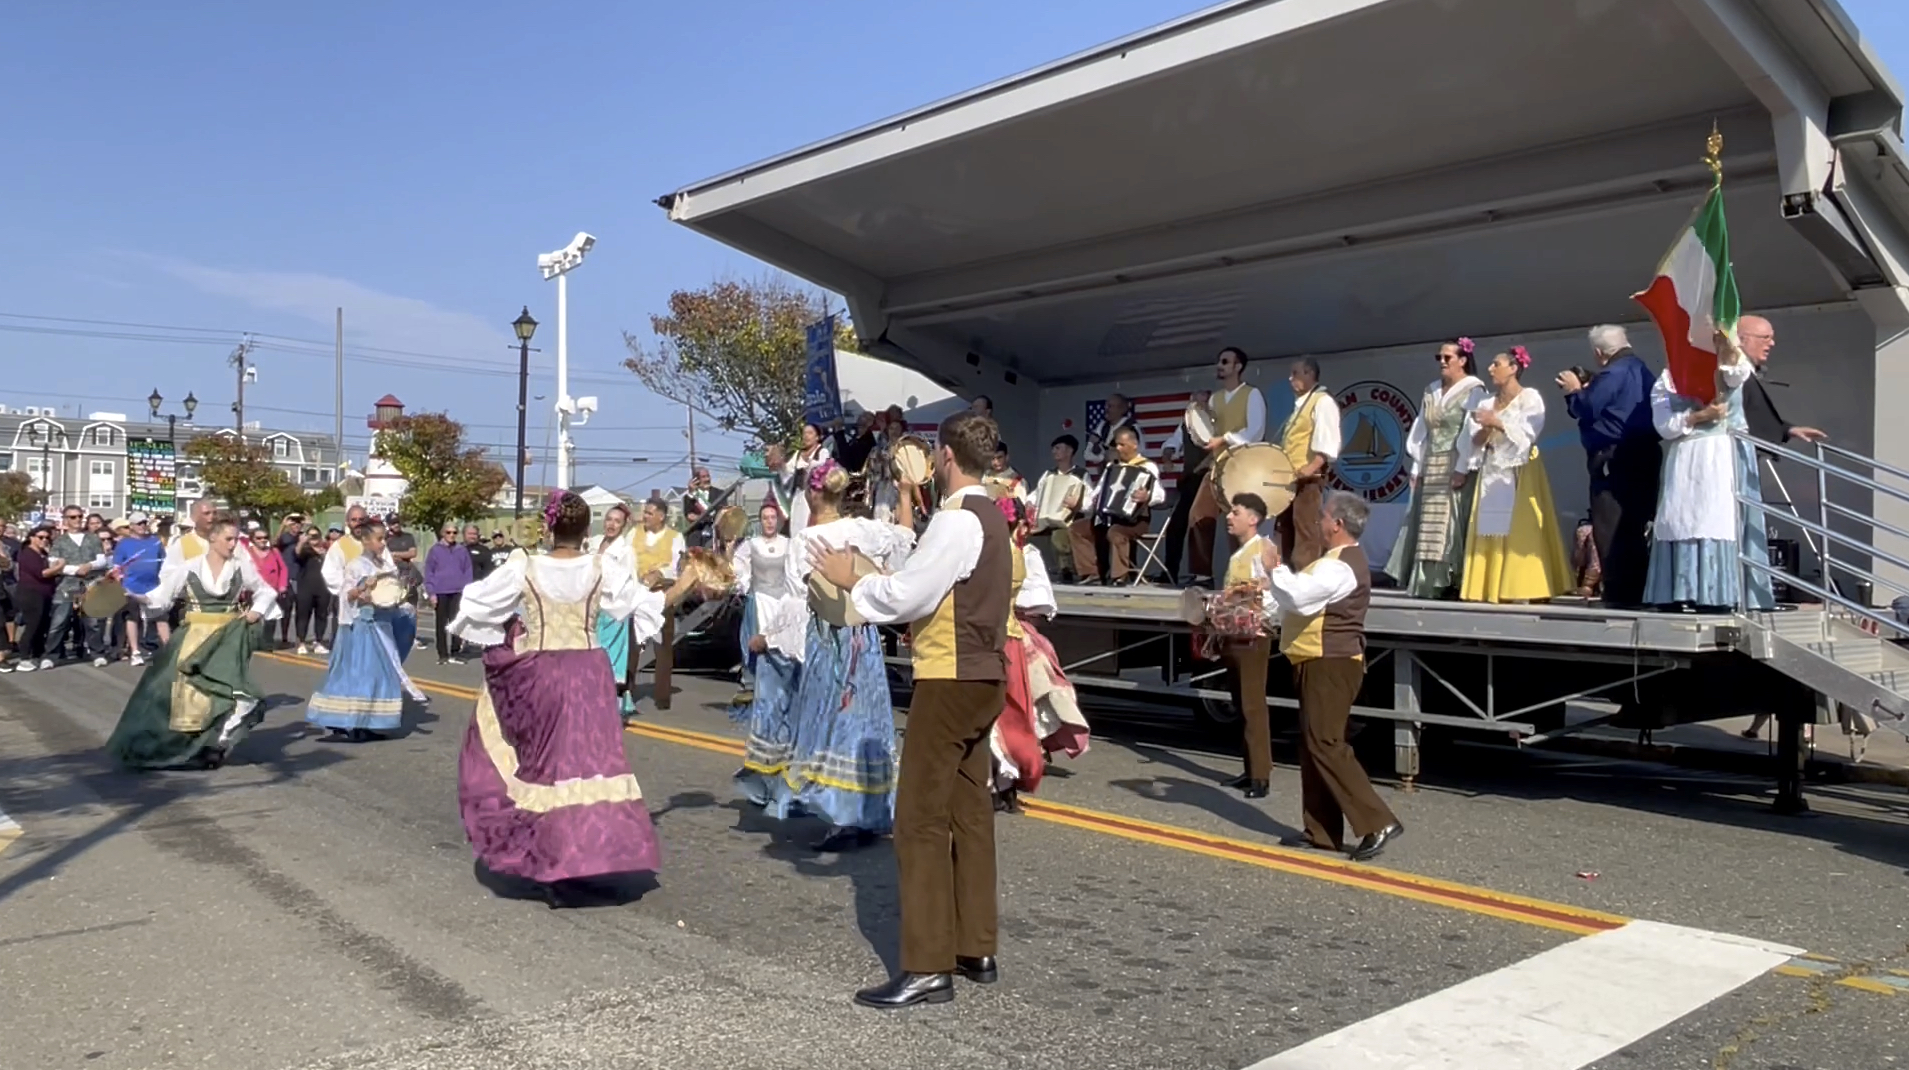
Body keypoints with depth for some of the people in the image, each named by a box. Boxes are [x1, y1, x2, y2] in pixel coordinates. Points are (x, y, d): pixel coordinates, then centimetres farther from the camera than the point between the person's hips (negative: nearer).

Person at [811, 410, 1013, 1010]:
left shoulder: (957, 519, -17)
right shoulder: (990, 518, 14)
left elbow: (905, 595, -19)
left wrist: (851, 582, -5)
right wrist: (873, 583, 10)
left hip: (949, 680, -10)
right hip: (982, 677, 10)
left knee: (922, 820, -7)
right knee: (969, 812, 14)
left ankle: (928, 967, -4)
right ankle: (977, 950, 22)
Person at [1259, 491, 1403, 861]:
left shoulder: (1340, 566, -18)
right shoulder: (1334, 561, 18)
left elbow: (1297, 596, -27)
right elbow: (1295, 600, 22)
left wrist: (1274, 567, -13)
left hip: (1331, 664, -11)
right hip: (1320, 663, 11)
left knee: (1326, 744, -11)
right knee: (1313, 745, 13)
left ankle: (1377, 822, -9)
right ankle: (1321, 831, 18)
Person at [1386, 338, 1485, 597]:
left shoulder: (1473, 389, -4)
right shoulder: (1431, 391, 16)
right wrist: (1417, 466, 8)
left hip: (1456, 467, -7)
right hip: (1431, 467, 7)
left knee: (1451, 522, -9)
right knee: (1428, 524, 2)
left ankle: (1453, 581, -8)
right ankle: (1430, 580, 4)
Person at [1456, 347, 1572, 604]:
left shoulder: (1530, 398, -1)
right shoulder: (1485, 402, 14)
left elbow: (1527, 434, -14)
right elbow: (1475, 441, 7)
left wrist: (1498, 423, -18)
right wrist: (1486, 428, -12)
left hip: (1520, 475, -5)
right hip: (1491, 474, 5)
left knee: (1519, 532, -9)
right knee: (1490, 532, 1)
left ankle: (1521, 589, -7)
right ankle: (1490, 588, 3)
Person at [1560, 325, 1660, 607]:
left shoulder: (1613, 372, -11)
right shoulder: (1642, 370, 19)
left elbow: (1586, 409, -14)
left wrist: (1573, 390, 5)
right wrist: (1586, 390, 21)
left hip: (1616, 459, -10)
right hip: (1644, 456, 10)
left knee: (1611, 528, -8)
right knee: (1634, 528, 12)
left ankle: (1620, 593, -11)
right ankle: (1637, 592, 15)